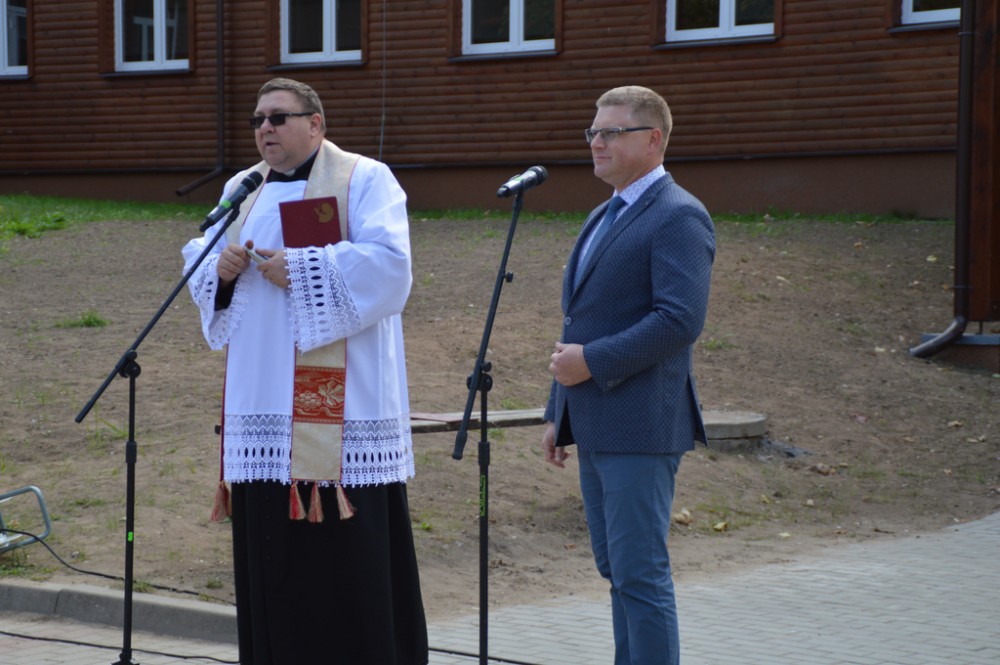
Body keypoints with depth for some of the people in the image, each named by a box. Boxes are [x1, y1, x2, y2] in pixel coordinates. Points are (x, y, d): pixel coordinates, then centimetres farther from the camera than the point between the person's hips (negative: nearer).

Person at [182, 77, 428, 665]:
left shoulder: (363, 181, -2)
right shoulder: (242, 190, 17)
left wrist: (298, 270, -17)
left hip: (340, 402, -6)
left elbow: (390, 263, -15)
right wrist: (220, 267, -5)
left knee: (348, 545, -7)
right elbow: (199, 258, 19)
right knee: (268, 541, 5)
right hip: (261, 393, 6)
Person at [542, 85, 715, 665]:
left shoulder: (678, 217, -11)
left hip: (641, 426, -9)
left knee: (640, 573, -8)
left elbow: (680, 320, -21)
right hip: (596, 428, 9)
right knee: (618, 570, 13)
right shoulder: (604, 218, 19)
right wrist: (560, 412, 21)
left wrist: (591, 362, -18)